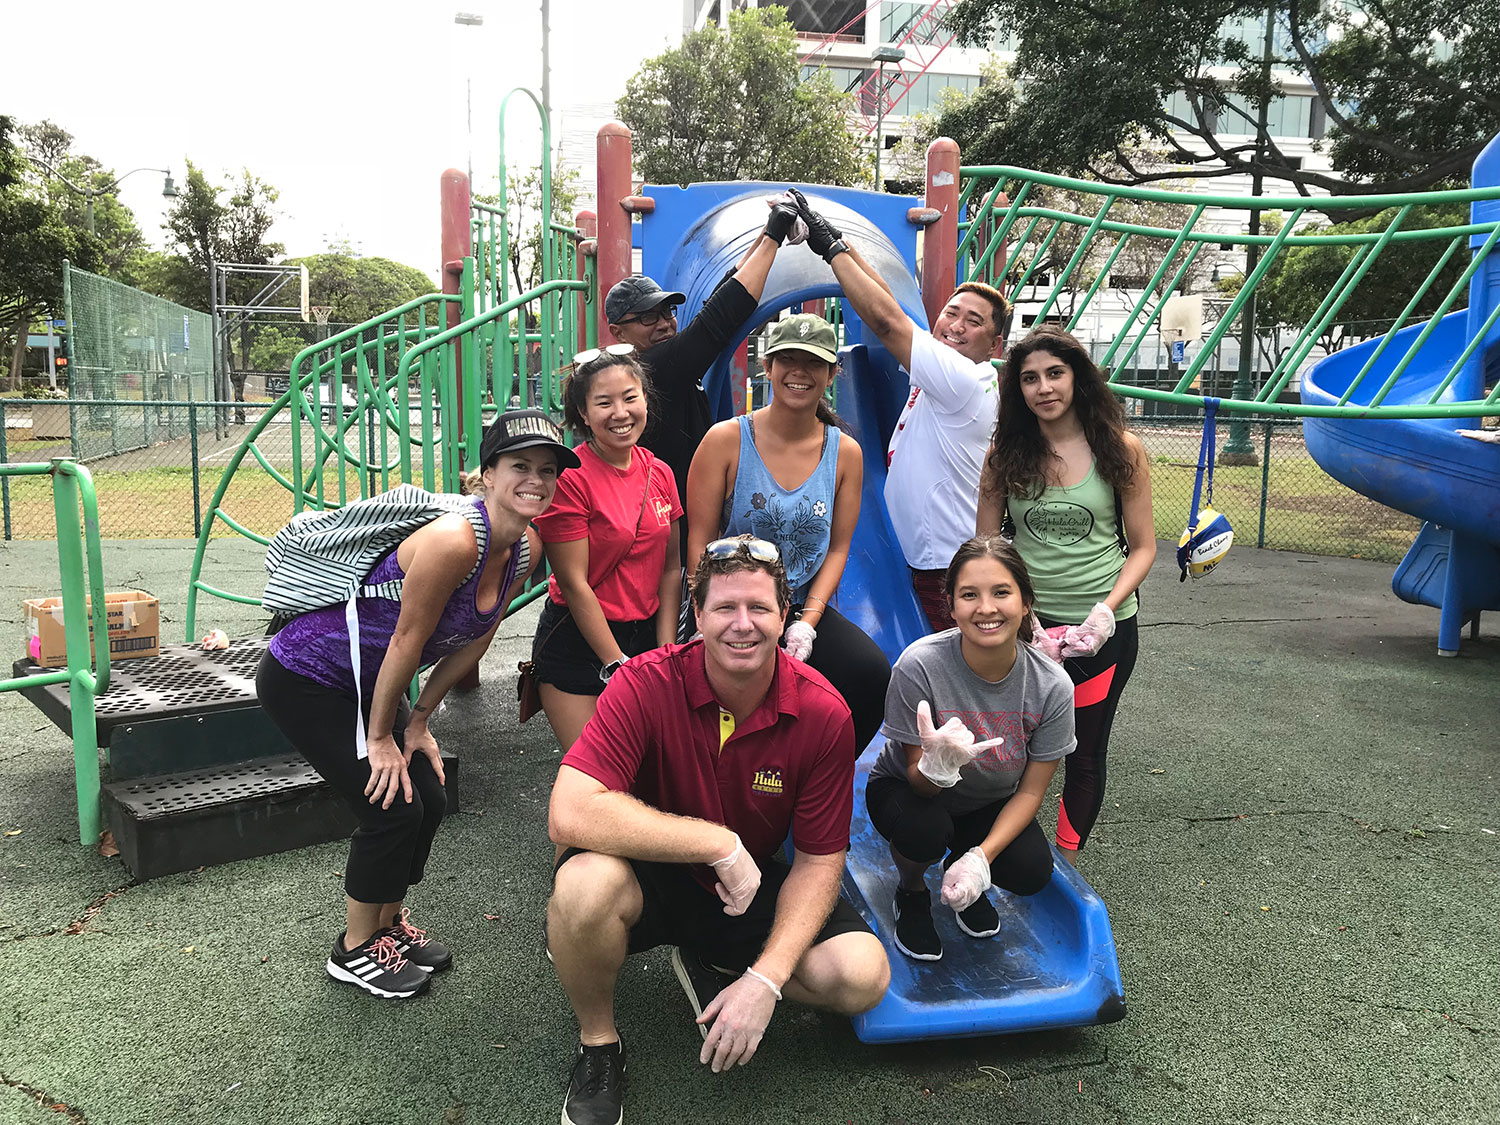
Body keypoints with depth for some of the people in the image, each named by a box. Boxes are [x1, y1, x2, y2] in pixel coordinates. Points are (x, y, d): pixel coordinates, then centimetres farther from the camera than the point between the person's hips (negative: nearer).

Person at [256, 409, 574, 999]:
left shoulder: (526, 549, -7)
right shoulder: (453, 540, -33)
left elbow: (474, 639, 3)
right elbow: (407, 641, -24)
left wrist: (418, 723, 6)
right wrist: (381, 736, -12)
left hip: (367, 682, 8)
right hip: (303, 680, -8)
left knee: (430, 798, 8)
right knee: (392, 807, -7)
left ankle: (388, 922, 33)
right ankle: (354, 949, 17)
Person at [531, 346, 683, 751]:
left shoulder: (659, 474, 3)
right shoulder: (569, 476, -15)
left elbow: (670, 570, 6)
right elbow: (574, 584, -15)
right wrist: (619, 667, -14)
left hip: (646, 637, 5)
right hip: (577, 644, -5)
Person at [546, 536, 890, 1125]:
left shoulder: (823, 714, -16)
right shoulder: (648, 684, -24)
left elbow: (819, 861, -10)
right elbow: (570, 815, -35)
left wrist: (766, 979, -22)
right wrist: (719, 842, -32)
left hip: (750, 884, 3)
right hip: (650, 874, -2)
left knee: (863, 975, -18)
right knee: (585, 882, -36)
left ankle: (706, 966, 11)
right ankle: (597, 1043, -4)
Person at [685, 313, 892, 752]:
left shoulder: (845, 452, 6)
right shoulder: (726, 440, -3)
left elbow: (837, 548, 6)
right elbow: (699, 544, -4)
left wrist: (806, 622, -8)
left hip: (803, 609, 3)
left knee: (873, 675, -22)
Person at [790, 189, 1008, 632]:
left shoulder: (964, 380, -17)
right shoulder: (942, 375, 9)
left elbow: (885, 319, -18)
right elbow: (892, 310, 13)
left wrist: (831, 249, -11)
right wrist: (840, 243, 11)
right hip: (926, 562, 9)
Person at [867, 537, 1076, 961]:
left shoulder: (1052, 686, -22)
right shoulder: (919, 666, -31)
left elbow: (1030, 790, -13)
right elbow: (919, 781, -22)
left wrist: (981, 858, -27)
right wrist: (937, 766, -48)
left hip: (991, 804, 3)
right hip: (907, 791, -2)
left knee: (1032, 872, -23)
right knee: (924, 831, -34)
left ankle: (963, 865, 14)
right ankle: (911, 892, 4)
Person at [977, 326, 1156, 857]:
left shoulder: (1120, 450, -3)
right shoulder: (1004, 454, 0)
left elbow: (1142, 547, 0)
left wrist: (1107, 610, -14)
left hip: (1104, 629, 0)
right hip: (1026, 624, 1)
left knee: (1085, 754, 12)